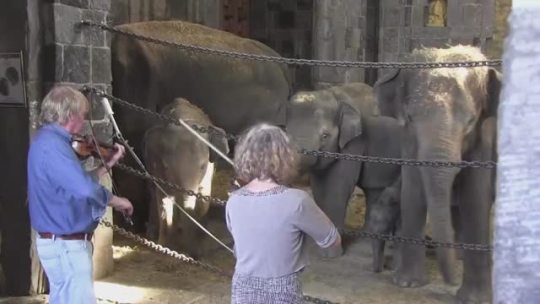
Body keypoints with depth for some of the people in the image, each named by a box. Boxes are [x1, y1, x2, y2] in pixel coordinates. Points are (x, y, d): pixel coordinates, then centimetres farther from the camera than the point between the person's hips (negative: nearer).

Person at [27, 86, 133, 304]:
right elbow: (85, 189, -32)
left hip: (59, 241, 11)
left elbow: (78, 182, 21)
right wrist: (116, 201, -17)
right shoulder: (52, 145, -21)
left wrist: (108, 164, 20)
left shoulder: (49, 141, 12)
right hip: (67, 244, -11)